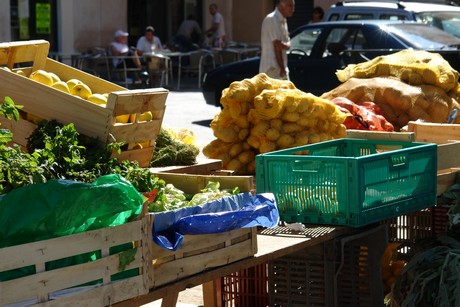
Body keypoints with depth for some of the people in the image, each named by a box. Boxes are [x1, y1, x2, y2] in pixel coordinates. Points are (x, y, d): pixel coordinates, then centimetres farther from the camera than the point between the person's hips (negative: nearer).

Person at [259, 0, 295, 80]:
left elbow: (288, 44, 11)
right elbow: (277, 45, -17)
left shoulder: (283, 21, 16)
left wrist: (285, 45, -15)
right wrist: (282, 68, -18)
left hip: (281, 68, 10)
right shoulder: (272, 20, -13)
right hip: (273, 67, -10)